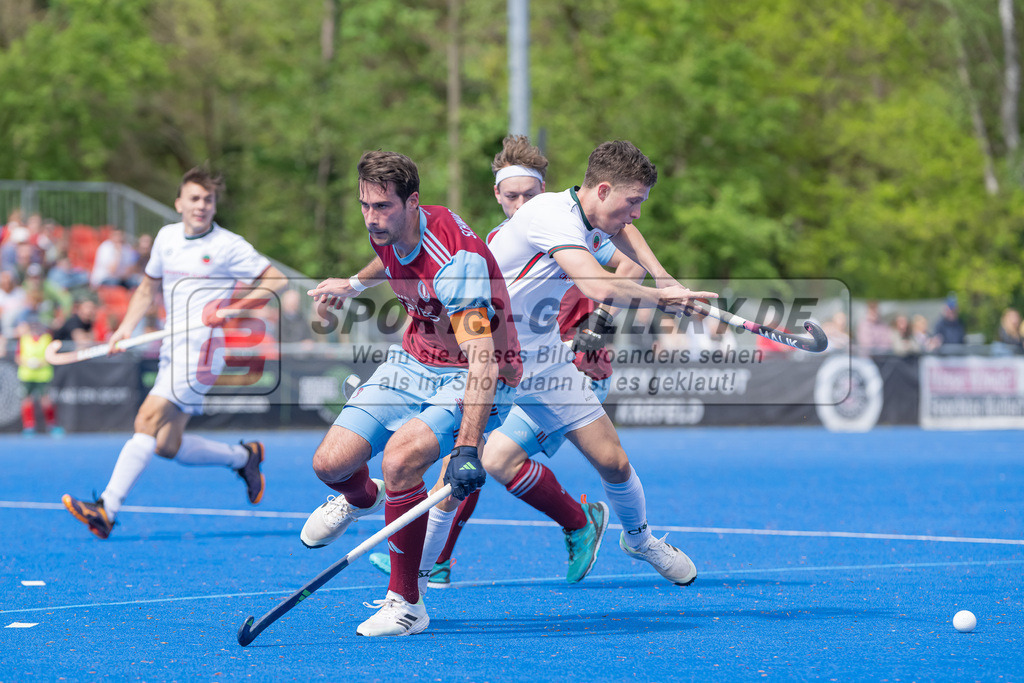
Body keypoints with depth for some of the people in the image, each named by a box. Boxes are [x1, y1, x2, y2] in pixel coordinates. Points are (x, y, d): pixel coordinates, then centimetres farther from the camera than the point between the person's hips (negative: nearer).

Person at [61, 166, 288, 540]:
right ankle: (243, 457, 26)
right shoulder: (167, 237, 12)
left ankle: (106, 509, -25)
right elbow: (149, 287, 25)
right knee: (168, 446, 5)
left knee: (147, 422, -20)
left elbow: (276, 280, -5)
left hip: (201, 350, -7)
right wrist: (126, 326, 11)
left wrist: (231, 308, -15)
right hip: (172, 350, 7)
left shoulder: (228, 246, -6)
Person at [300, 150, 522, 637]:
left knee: (400, 459, -31)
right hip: (414, 364, 7)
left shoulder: (458, 259, -32)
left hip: (474, 379, -7)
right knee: (330, 463, -5)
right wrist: (355, 283, 37)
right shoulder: (388, 232, -8)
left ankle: (406, 604, -15)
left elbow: (483, 361, -38)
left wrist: (467, 449, -46)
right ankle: (362, 499, 36)